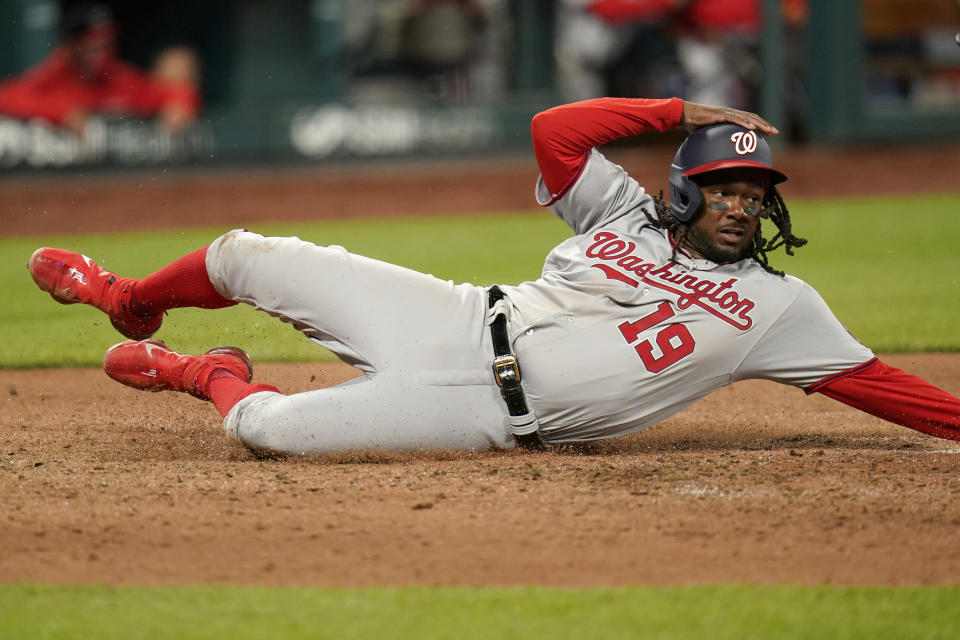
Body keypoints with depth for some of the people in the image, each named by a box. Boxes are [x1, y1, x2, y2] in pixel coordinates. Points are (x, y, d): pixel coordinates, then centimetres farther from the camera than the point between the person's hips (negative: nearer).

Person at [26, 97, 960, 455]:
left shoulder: (778, 306, 2)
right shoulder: (630, 216, 7)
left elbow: (864, 378, -2)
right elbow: (554, 128, -1)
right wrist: (687, 112, -1)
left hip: (492, 410, -3)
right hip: (459, 321, 3)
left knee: (271, 426, -19)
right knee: (246, 257, 4)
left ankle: (212, 376, 20)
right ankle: (131, 302, 39)